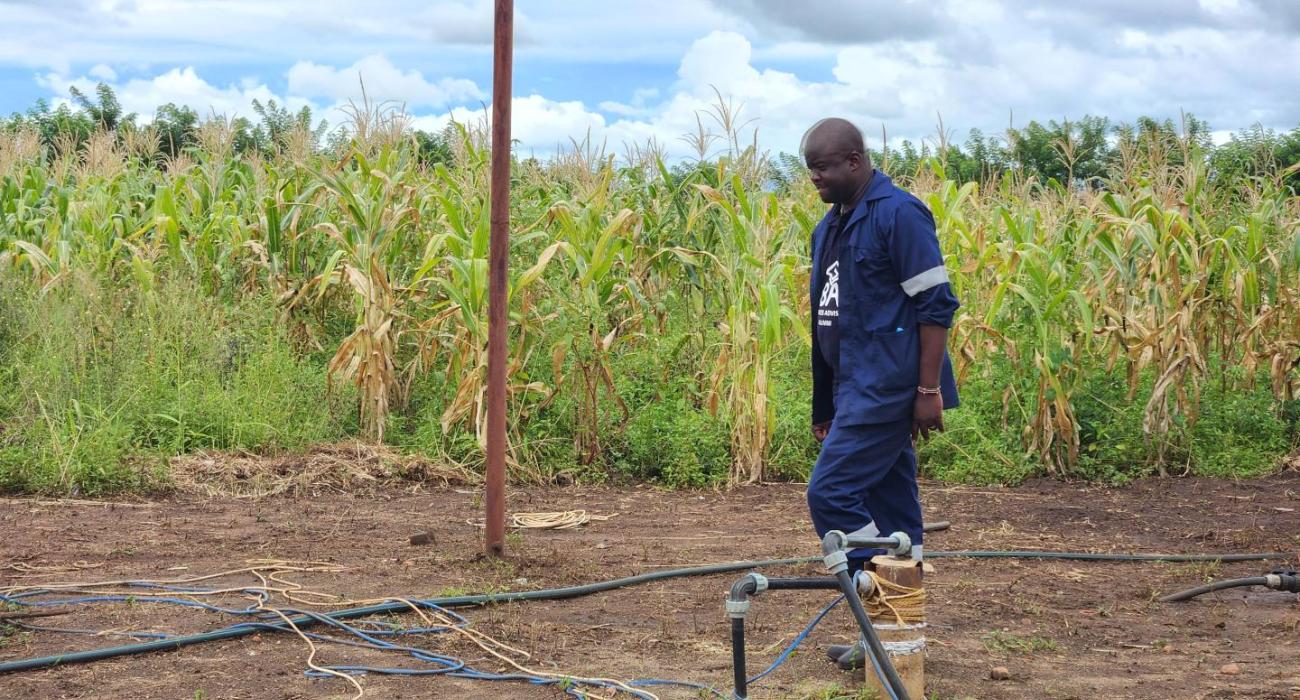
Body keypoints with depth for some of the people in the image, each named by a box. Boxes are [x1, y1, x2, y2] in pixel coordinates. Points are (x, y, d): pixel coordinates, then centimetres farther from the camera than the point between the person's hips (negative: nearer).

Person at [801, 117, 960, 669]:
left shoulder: (898, 214, -12)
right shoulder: (830, 226, 16)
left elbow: (937, 304, -14)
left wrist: (930, 390, -18)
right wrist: (825, 407, 22)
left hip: (885, 389, -9)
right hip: (857, 388, 9)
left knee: (832, 491, -12)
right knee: (889, 505, 10)